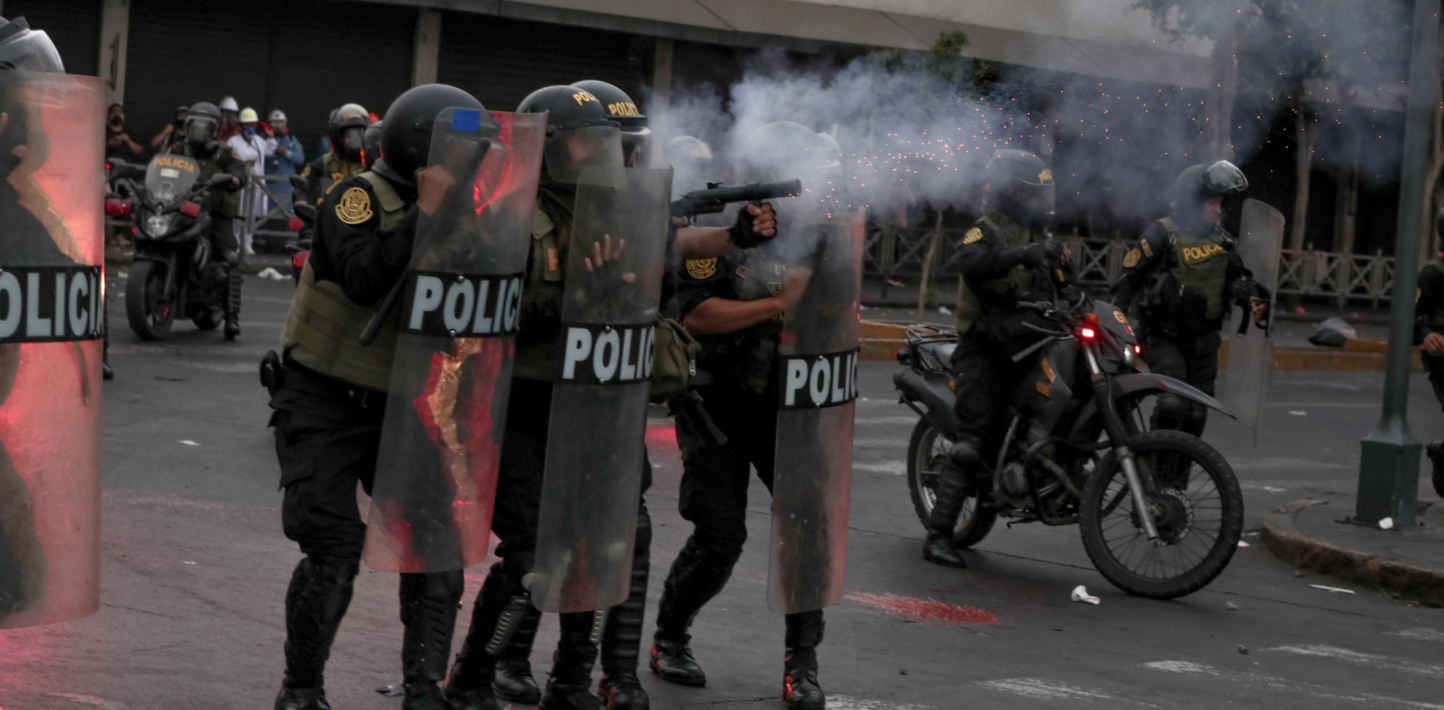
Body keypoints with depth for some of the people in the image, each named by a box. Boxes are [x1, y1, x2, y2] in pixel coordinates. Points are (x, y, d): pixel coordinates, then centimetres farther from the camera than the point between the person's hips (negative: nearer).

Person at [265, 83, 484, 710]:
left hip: (398, 406, 6)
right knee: (334, 553, -9)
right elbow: (364, 279, -32)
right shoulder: (362, 198, -15)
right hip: (324, 403, -5)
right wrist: (425, 214, -31)